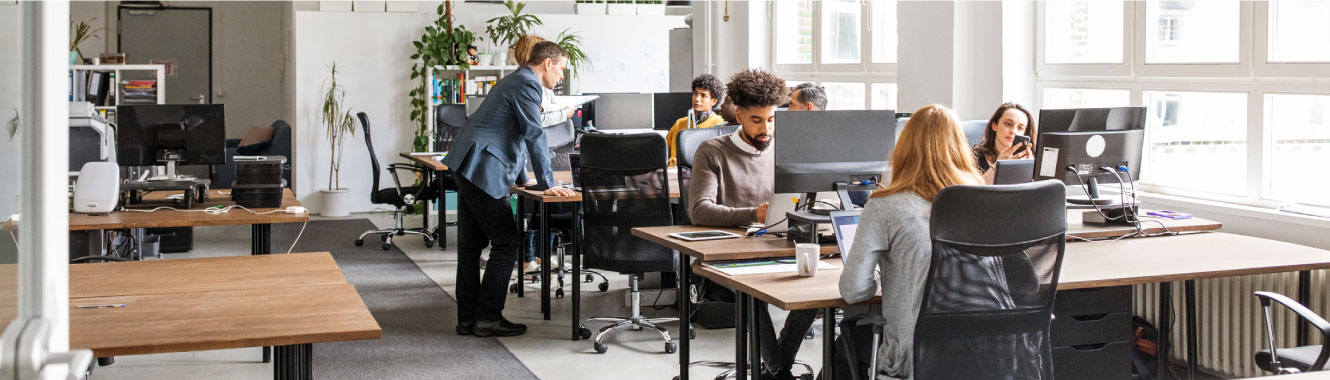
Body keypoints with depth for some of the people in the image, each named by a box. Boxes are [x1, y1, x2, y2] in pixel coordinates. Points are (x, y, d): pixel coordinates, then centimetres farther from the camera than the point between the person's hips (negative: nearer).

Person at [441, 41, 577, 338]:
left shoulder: (516, 81, 23)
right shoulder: (527, 85, -10)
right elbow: (534, 136, -16)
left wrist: (522, 178, 31)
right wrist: (547, 184, -14)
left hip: (467, 168, 11)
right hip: (482, 170, -11)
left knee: (471, 245, 11)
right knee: (506, 242, -5)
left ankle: (467, 318, 15)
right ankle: (488, 317, -1)